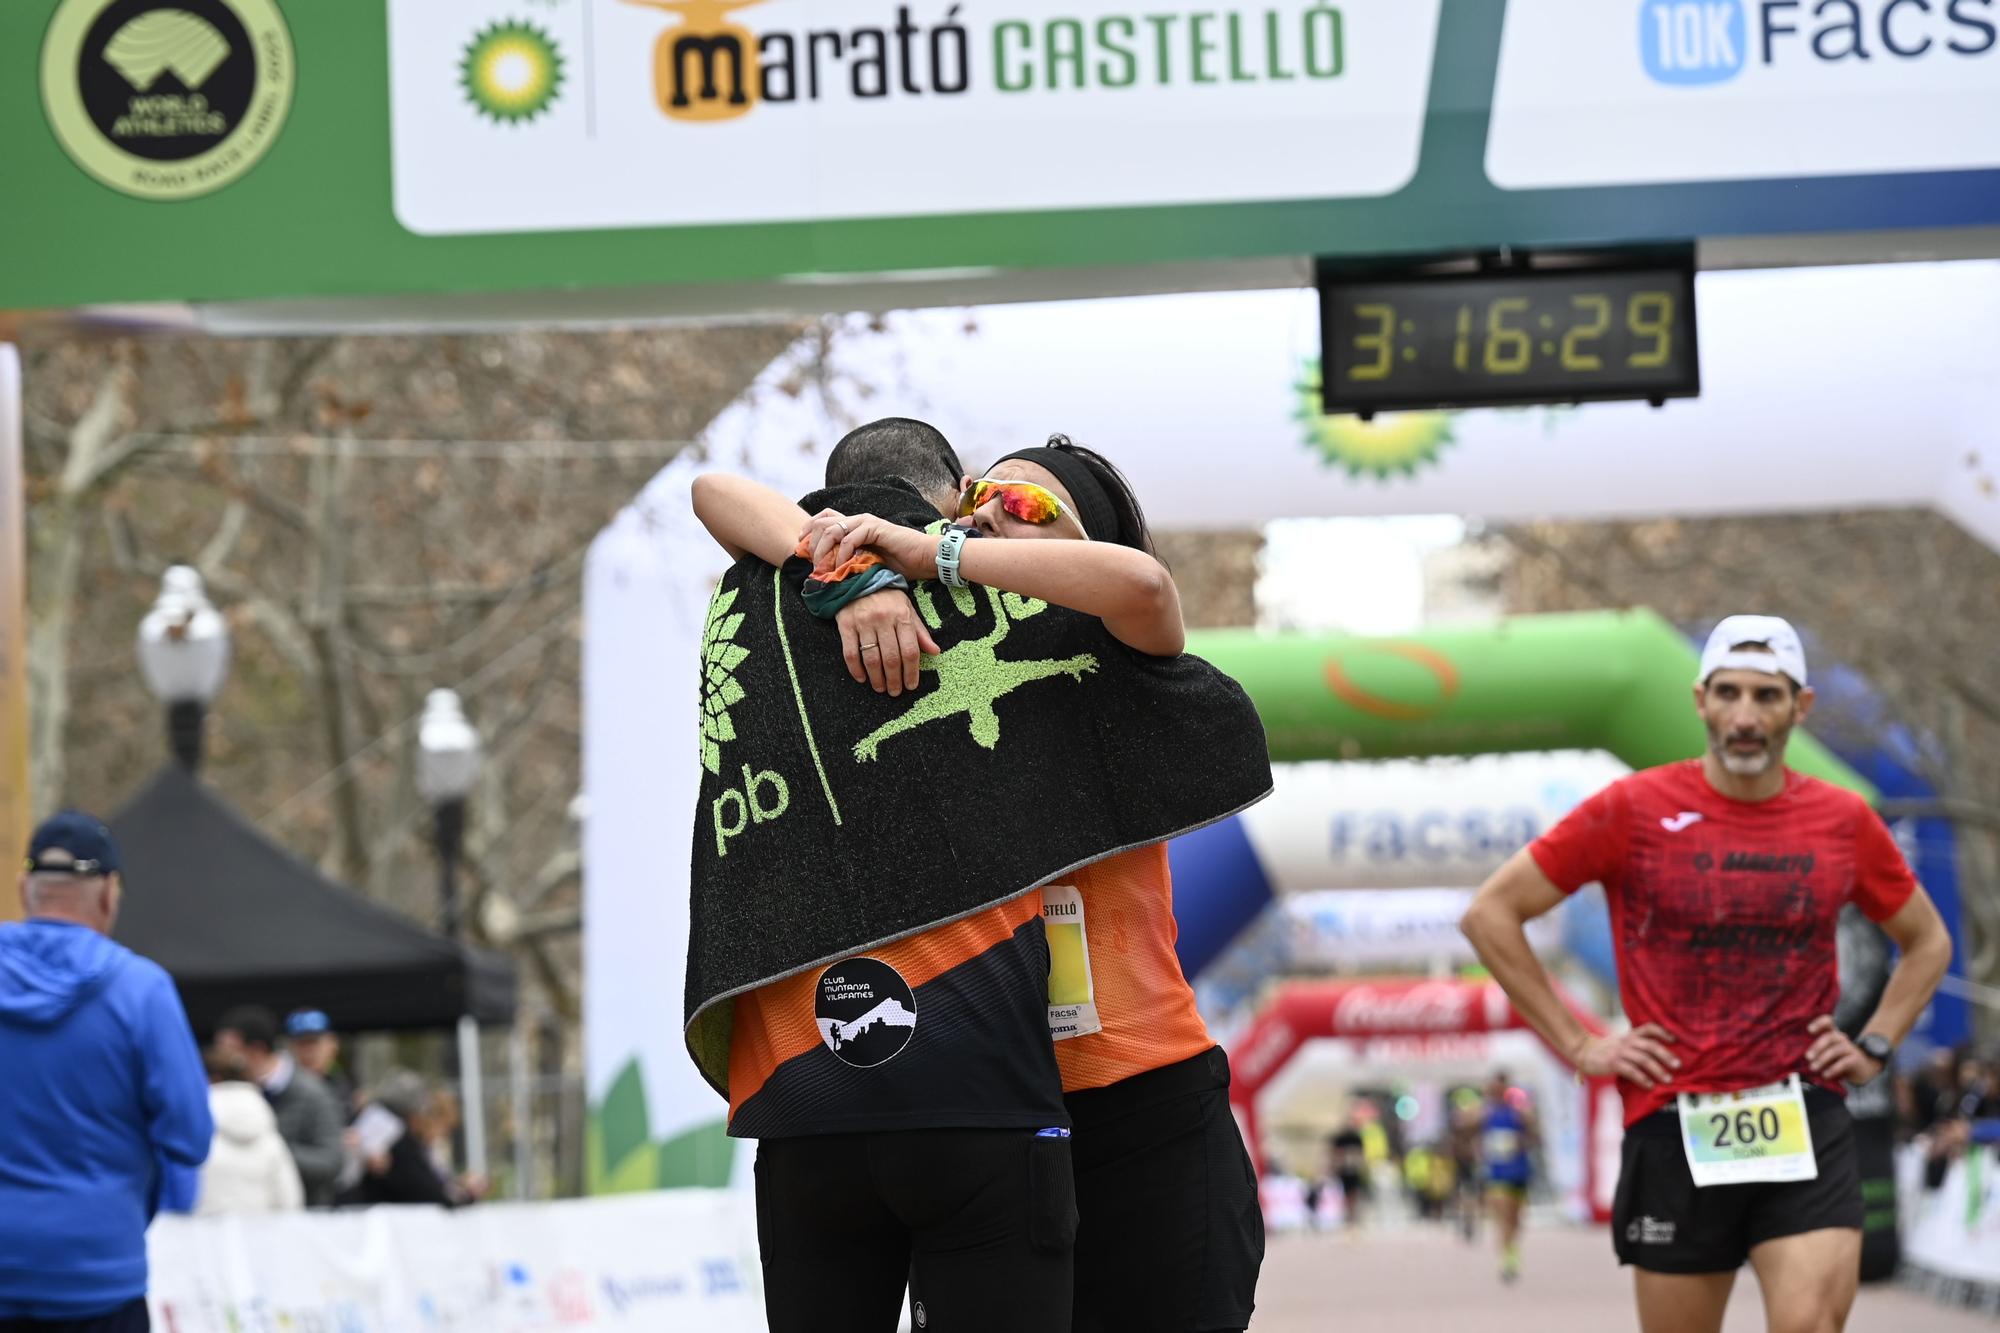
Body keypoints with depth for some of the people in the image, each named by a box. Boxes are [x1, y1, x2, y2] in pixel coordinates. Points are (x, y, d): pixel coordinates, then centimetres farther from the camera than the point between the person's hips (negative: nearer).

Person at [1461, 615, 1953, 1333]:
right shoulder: (1635, 810, -1)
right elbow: (1490, 914, 3)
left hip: (1806, 1129, 1)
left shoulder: (1844, 821, 6)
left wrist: (1873, 1048, 9)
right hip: (1675, 1130, -1)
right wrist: (1578, 1044, 0)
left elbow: (1927, 943, 23)